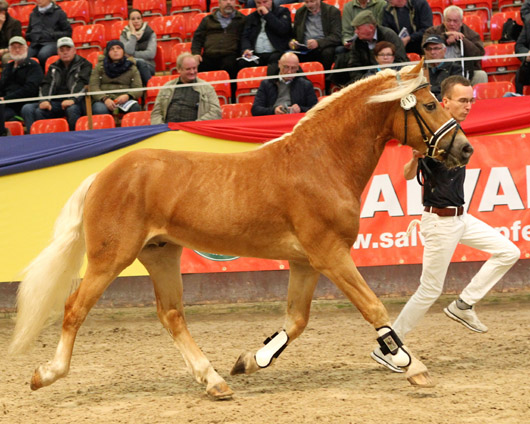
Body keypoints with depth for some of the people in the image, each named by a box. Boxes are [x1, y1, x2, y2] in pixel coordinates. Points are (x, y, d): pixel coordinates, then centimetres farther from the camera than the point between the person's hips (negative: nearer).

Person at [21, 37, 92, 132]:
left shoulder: (84, 65, 8)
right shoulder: (54, 67, 24)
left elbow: (82, 84, -9)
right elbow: (46, 85, 12)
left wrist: (73, 99, -28)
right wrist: (44, 100, -11)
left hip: (75, 102, -4)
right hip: (55, 102, 5)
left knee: (72, 109, -42)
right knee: (27, 109, -19)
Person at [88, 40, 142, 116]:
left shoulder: (131, 68, 17)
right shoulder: (100, 66, 15)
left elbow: (138, 89, 8)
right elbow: (93, 86, 4)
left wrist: (127, 96, -16)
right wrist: (105, 99, -16)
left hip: (124, 100, 1)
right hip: (102, 100, -1)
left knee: (135, 107, -34)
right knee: (100, 109, -37)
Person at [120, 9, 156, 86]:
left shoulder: (150, 33, 6)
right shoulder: (124, 35, 8)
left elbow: (151, 54, -6)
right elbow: (129, 51, -12)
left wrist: (133, 54, -8)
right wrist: (133, 33, -8)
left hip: (148, 66, 0)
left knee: (139, 62, -35)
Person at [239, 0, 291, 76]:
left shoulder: (282, 11, 13)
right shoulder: (251, 17, 23)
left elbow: (283, 30, -4)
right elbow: (245, 37, 14)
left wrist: (267, 14, -3)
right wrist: (246, 49, -8)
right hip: (256, 55, 3)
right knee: (242, 63, -29)